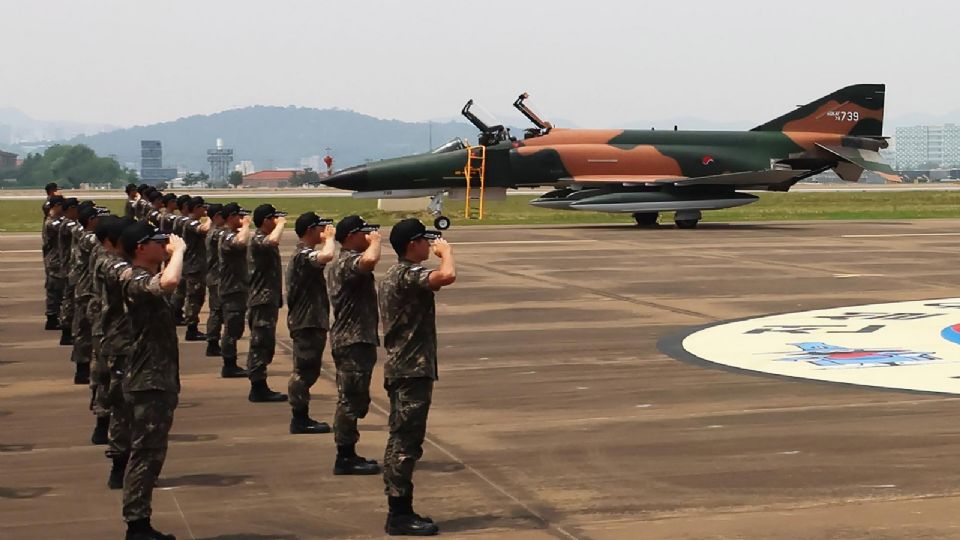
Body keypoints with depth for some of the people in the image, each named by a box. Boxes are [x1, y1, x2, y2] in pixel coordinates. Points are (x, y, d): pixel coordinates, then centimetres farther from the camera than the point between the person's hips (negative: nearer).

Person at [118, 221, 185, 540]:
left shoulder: (146, 278, 13)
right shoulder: (136, 281, -18)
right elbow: (169, 282, -40)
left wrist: (175, 251, 17)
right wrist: (178, 250, -22)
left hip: (159, 381, 10)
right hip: (149, 383, -10)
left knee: (151, 454, 13)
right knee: (146, 454, -7)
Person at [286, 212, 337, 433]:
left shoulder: (303, 253, 16)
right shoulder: (304, 255, -17)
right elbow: (326, 256, -36)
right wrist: (329, 238, -21)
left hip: (309, 321, 11)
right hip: (307, 322, -11)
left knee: (306, 371, 14)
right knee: (304, 371, -6)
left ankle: (301, 418, 20)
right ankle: (300, 419, -1)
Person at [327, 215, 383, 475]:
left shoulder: (342, 262, 17)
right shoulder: (349, 261, -18)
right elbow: (369, 260, -40)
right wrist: (375, 241, -22)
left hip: (350, 339, 11)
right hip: (354, 342, -11)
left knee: (351, 399, 15)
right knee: (352, 399, -6)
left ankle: (347, 454, 22)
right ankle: (345, 459, -2)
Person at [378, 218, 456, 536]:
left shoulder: (394, 275, 15)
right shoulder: (408, 275, -17)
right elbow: (447, 276, -32)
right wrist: (445, 250, -17)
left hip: (401, 368, 11)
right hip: (413, 370, -11)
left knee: (401, 442, 13)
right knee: (407, 443, -7)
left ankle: (400, 511, 18)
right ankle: (400, 515, -4)